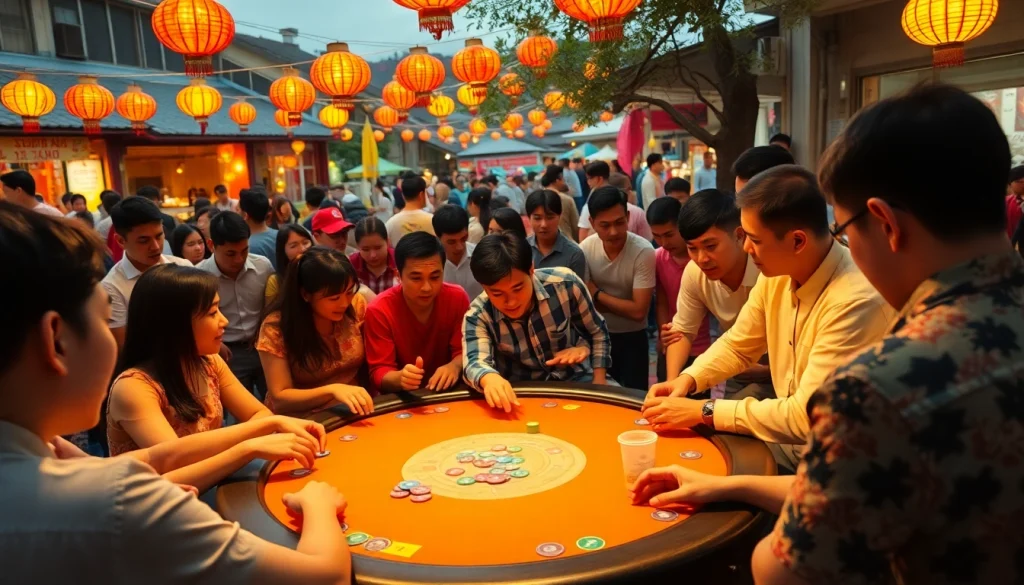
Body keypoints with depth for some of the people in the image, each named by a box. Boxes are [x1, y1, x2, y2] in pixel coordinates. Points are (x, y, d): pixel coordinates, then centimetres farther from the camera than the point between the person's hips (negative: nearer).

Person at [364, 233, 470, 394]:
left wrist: (455, 366, -27)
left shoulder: (457, 298, -7)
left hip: (447, 394, 2)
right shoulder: (379, 311, -15)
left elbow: (464, 351, -4)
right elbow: (379, 373, -15)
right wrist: (399, 378, -36)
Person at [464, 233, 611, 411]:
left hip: (575, 381, 0)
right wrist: (489, 378, -57)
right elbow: (474, 362, -34)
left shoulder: (565, 283, -17)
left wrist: (599, 384, -7)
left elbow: (598, 332, -2)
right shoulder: (478, 315, -18)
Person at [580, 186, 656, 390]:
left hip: (632, 338, -2)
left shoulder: (644, 252, -22)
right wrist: (622, 307, -18)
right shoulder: (585, 249, -13)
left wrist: (597, 294, -16)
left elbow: (638, 311, -22)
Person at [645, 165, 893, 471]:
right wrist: (687, 380, -7)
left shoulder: (856, 301, -29)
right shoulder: (776, 274, -6)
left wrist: (704, 411, -23)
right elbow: (737, 345, 10)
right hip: (789, 438, 6)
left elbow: (808, 418, -28)